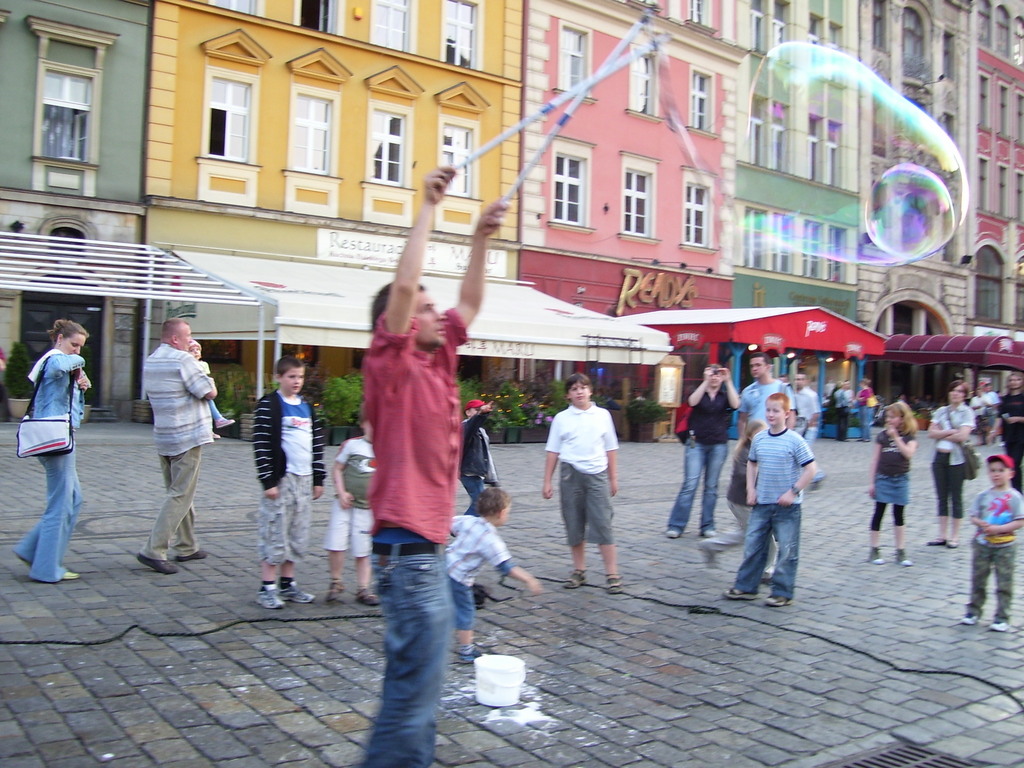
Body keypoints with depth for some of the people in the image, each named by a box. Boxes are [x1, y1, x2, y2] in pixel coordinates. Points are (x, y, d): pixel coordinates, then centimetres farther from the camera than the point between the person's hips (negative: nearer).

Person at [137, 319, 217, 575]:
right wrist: (209, 382, 8)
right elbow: (210, 393, -15)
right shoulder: (184, 360, -15)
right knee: (181, 496, -5)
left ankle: (186, 547, 24)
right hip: (188, 437, -9)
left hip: (164, 438, 9)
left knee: (178, 493, 17)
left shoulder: (150, 362, 12)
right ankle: (154, 550, -8)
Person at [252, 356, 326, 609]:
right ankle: (267, 588, 4)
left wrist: (318, 478, 13)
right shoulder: (269, 405, -6)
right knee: (274, 536, -3)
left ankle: (287, 584, 21)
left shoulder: (307, 406, 13)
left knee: (298, 537, 11)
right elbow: (261, 445, -11)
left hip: (304, 481, 6)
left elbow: (317, 443, 17)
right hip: (281, 479, -6)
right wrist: (269, 481, -15)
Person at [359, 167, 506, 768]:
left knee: (419, 678, 17)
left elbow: (471, 302, 18)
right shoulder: (391, 365, -11)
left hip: (428, 543, 9)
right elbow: (402, 286, -23)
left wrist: (481, 238, 9)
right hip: (408, 546, -9)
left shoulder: (435, 364, 11)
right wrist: (429, 207, -18)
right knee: (416, 681, -6)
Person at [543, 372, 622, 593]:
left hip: (597, 475, -1)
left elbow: (610, 449, 10)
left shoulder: (602, 415, 5)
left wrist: (613, 478, 10)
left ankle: (612, 574, 1)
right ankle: (579, 571, 21)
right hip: (571, 474, 1)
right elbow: (553, 452, 5)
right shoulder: (561, 418, 4)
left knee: (603, 524, -4)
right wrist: (547, 482, 3)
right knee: (574, 526, 8)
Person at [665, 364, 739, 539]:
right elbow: (692, 402, -16)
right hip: (697, 443, -2)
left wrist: (728, 382, -14)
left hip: (718, 444, 2)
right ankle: (676, 525, -4)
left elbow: (735, 404, -13)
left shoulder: (724, 395, 9)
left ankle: (707, 526, 12)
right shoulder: (699, 392, 7)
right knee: (690, 484, -7)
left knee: (711, 486, 6)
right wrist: (706, 381, -19)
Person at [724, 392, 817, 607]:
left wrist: (793, 491, -16)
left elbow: (810, 469, -11)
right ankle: (746, 586, 20)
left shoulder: (795, 440, -11)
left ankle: (783, 592, 14)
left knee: (787, 550, 4)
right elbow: (752, 463, 18)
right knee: (752, 545, 9)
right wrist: (751, 489, 8)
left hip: (787, 506, -5)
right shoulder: (759, 439, 4)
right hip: (762, 503, 5)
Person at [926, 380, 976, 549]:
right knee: (942, 497, 9)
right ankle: (942, 535, 15)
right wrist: (950, 432, -12)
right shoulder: (941, 411, 10)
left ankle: (954, 536, 12)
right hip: (939, 458, 5)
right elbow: (931, 432, 1)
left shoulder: (967, 412, -3)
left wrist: (941, 434, -6)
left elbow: (962, 436, -16)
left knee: (956, 497, 3)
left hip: (956, 459, -5)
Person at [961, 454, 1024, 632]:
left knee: (1004, 583, 2)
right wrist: (982, 524, -18)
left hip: (1005, 546, -3)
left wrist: (999, 528, -21)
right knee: (978, 579, 11)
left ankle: (1002, 617, 9)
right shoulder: (983, 496, 3)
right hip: (982, 544, 3)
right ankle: (973, 611, 23)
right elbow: (974, 517, 3)